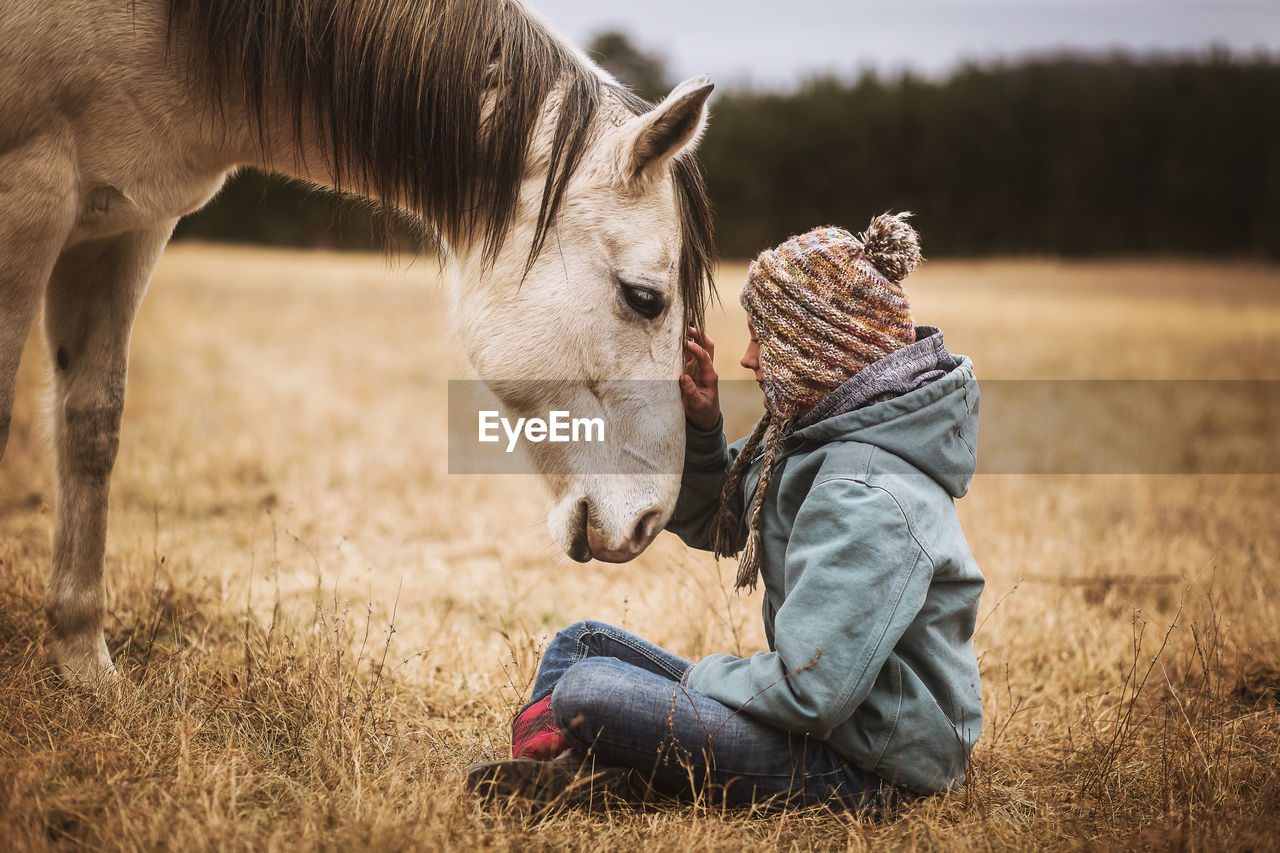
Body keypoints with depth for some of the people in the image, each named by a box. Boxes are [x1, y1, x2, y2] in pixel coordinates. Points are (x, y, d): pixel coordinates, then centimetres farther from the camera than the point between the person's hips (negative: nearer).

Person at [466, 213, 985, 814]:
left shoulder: (867, 498, -27)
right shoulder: (806, 432, 5)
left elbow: (809, 693, -29)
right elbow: (705, 525, 18)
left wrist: (702, 675, -11)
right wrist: (700, 426, 0)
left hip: (865, 769, -10)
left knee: (586, 692, -23)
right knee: (583, 643, 14)